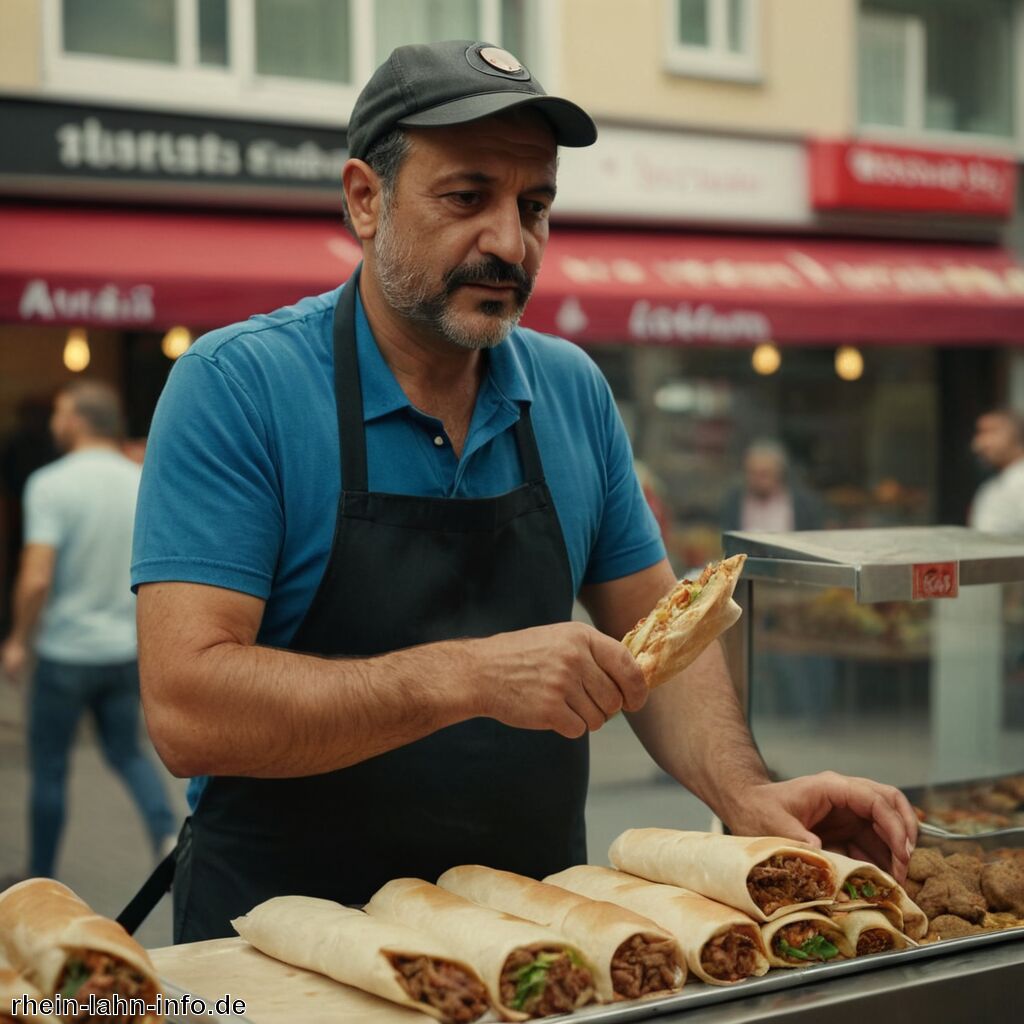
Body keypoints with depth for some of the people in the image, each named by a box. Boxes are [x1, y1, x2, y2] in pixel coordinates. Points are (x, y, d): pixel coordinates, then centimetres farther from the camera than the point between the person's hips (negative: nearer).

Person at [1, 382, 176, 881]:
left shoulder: (50, 484, -15)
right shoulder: (144, 484, 1)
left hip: (66, 652, -5)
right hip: (126, 649, 5)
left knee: (48, 767, 10)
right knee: (127, 752, 20)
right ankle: (168, 835, -3)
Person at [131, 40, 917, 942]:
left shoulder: (574, 392, 6)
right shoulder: (235, 387, -10)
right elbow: (185, 709, -18)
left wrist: (745, 794, -5)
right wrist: (468, 676, -26)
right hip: (290, 929, -4)